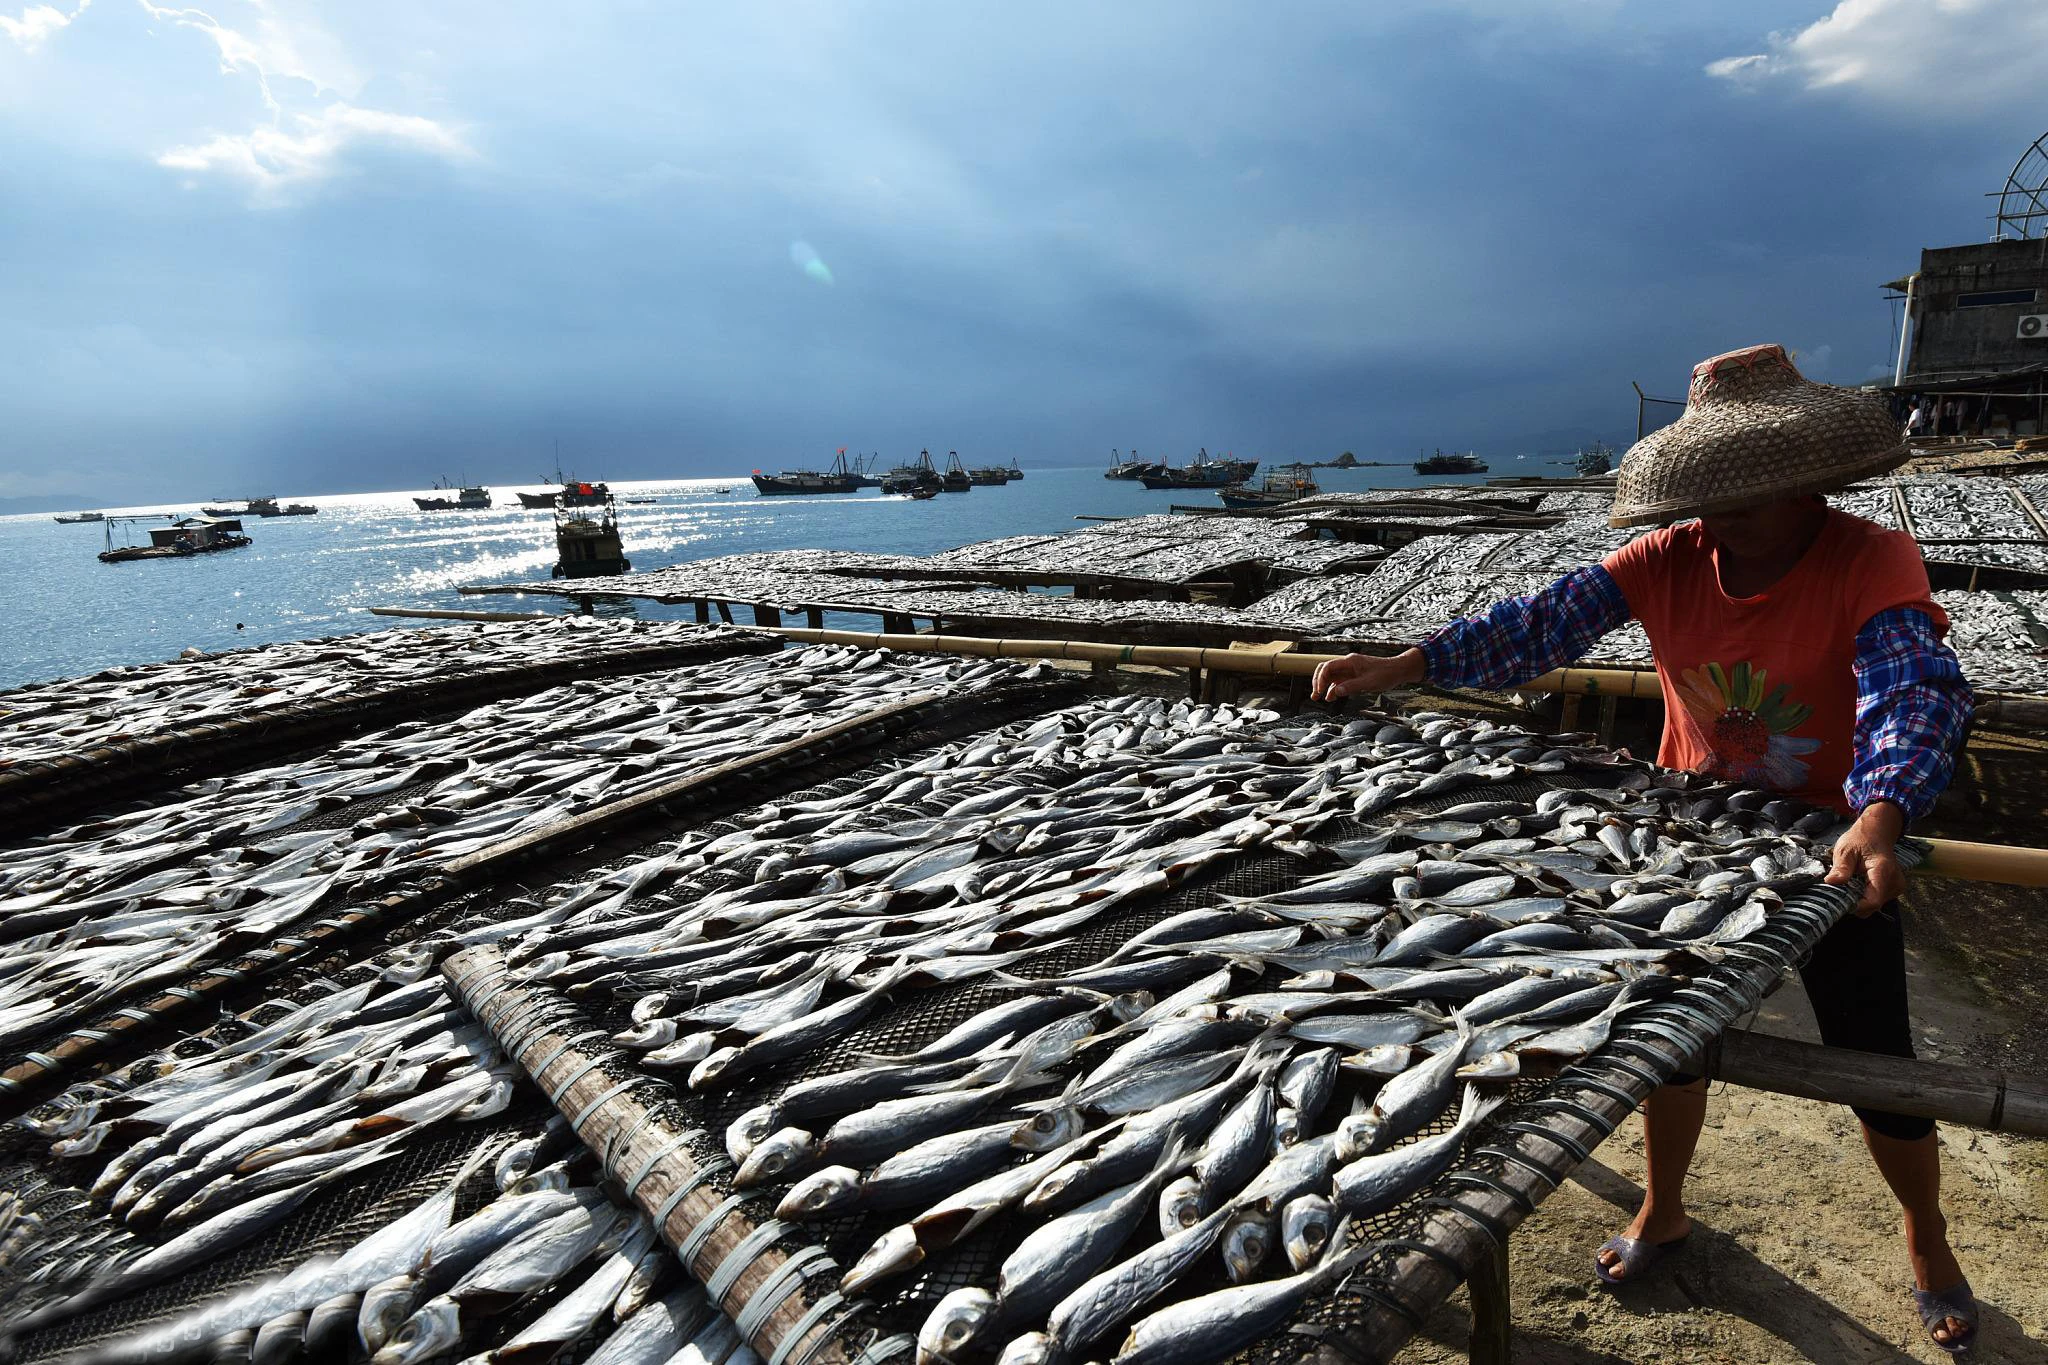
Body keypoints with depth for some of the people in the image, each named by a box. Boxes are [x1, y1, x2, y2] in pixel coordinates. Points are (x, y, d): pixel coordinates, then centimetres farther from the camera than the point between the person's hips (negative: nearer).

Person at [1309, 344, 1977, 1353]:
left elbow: (1916, 692, -35)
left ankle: (1928, 1243, 43)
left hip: (1834, 852, -3)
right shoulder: (1670, 560, -12)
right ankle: (1664, 1212, 40)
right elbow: (1542, 625, -18)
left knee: (1877, 1069, 11)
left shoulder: (1872, 563, -21)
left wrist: (1878, 819, -53)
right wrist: (1401, 667, -27)